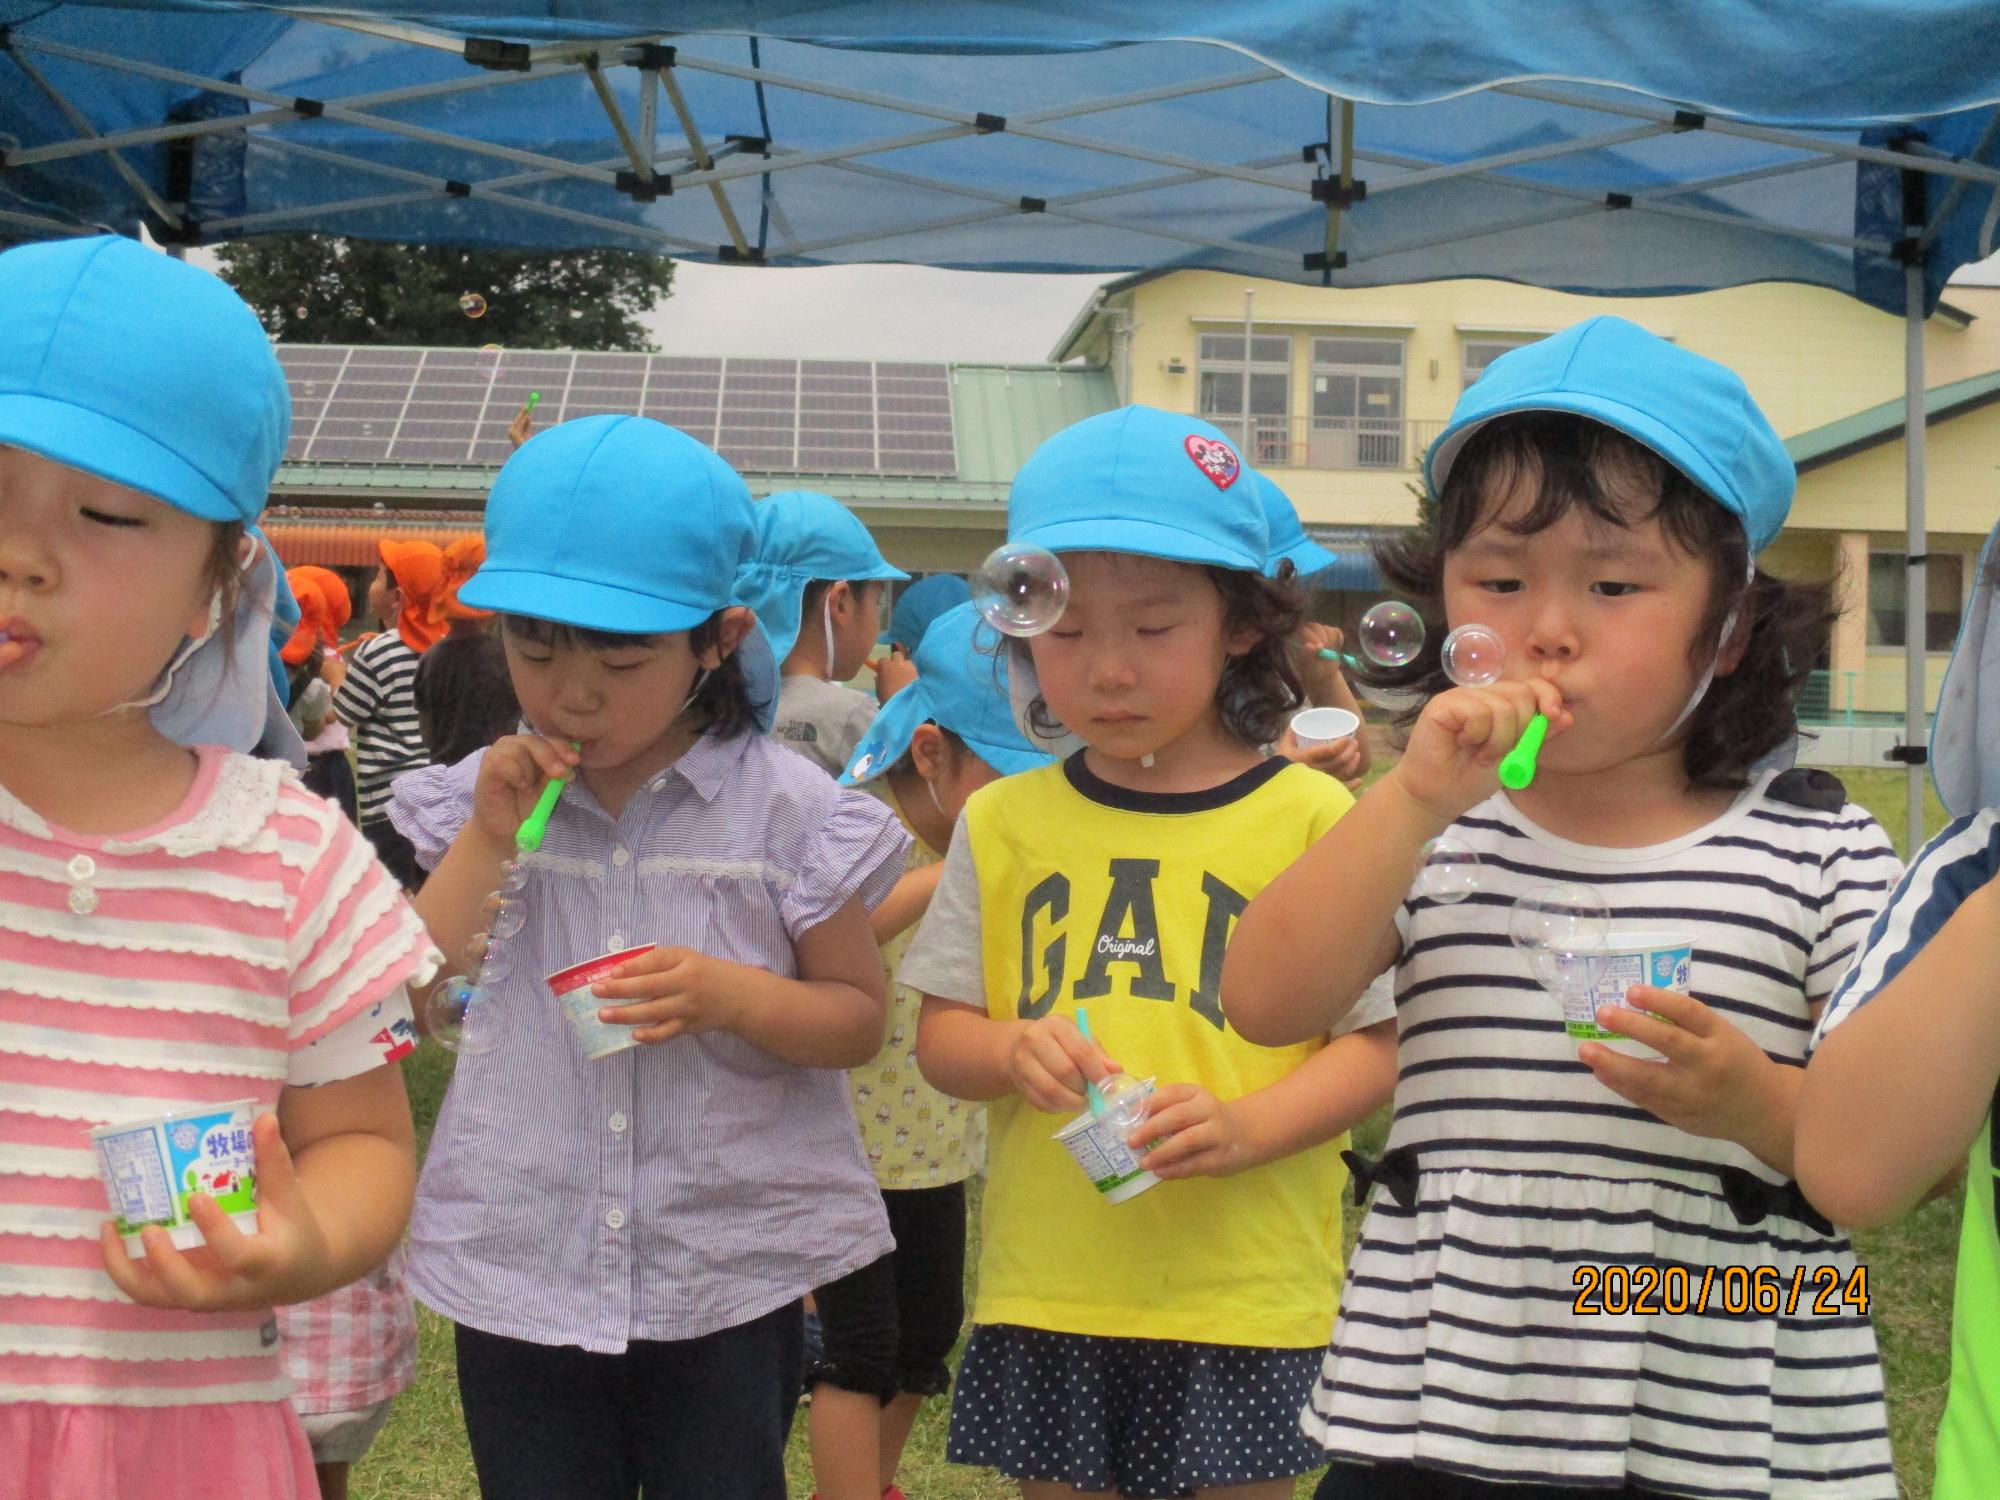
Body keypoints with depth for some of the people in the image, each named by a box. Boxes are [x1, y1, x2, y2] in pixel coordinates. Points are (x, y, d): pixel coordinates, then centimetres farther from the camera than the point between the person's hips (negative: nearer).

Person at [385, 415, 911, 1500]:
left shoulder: (785, 808, -7)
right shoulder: (481, 799, 1)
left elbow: (860, 1018, -2)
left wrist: (729, 994, -20)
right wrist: (489, 835, -12)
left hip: (733, 1274, -2)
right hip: (520, 1267, 2)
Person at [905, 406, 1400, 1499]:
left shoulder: (1311, 819, -3)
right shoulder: (1003, 822, 6)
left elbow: (1371, 1046, -3)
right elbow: (939, 1036, 9)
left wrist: (1244, 1126, -19)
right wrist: (1013, 1051, -13)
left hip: (1247, 1294, -2)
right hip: (1045, 1289, 3)